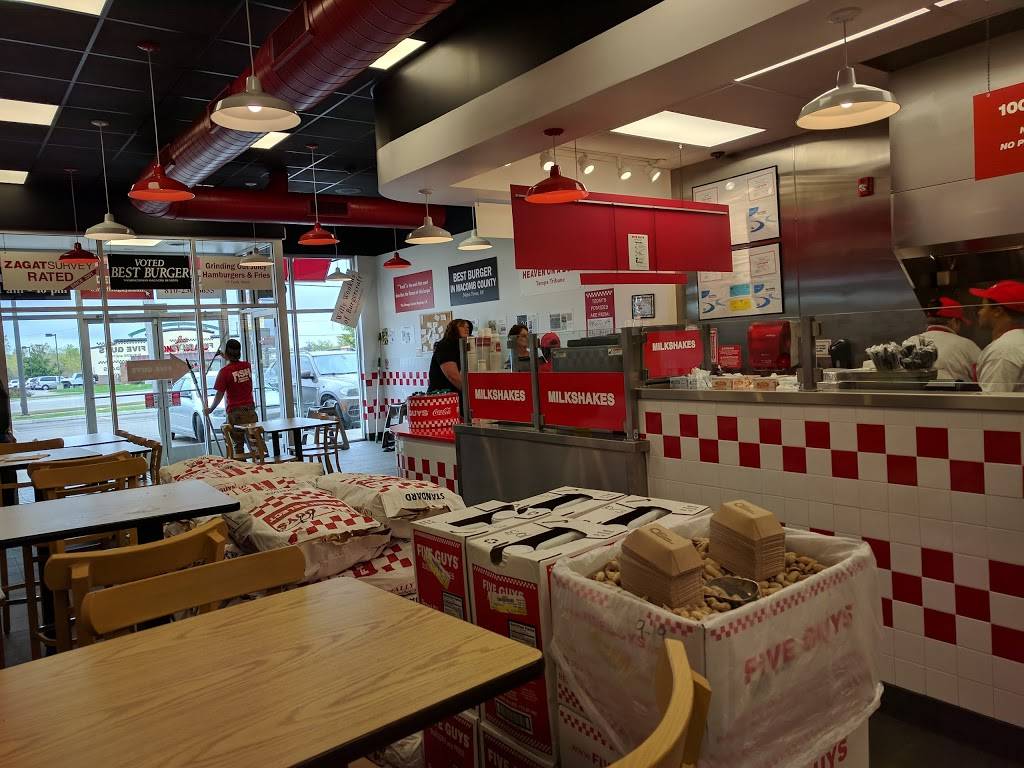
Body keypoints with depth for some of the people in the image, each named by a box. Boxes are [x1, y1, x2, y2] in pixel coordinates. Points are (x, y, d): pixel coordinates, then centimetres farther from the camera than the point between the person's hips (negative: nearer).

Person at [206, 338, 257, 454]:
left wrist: (210, 409, 7)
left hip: (235, 412, -4)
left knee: (238, 444, 4)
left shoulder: (224, 372, -11)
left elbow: (220, 395, -7)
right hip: (250, 409, 4)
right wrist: (226, 358, 38)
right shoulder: (247, 366, 3)